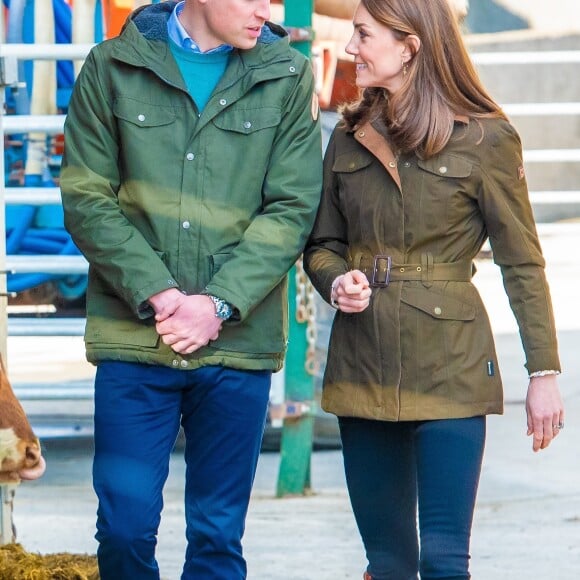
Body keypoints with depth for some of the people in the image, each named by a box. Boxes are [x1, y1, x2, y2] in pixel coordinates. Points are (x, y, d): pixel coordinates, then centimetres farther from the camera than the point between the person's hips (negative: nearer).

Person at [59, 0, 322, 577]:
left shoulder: (287, 76, 4)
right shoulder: (112, 68, 2)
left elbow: (292, 209, -1)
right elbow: (86, 200, -2)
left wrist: (219, 304, -12)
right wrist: (157, 294, -14)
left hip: (238, 341, 1)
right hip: (134, 337, -1)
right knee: (125, 525, -4)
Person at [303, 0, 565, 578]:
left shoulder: (484, 139, -5)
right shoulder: (349, 137, 8)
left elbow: (522, 263, -2)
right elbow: (322, 244, 16)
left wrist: (544, 372, -5)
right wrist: (336, 282, -7)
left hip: (448, 370, -4)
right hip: (362, 365, 4)